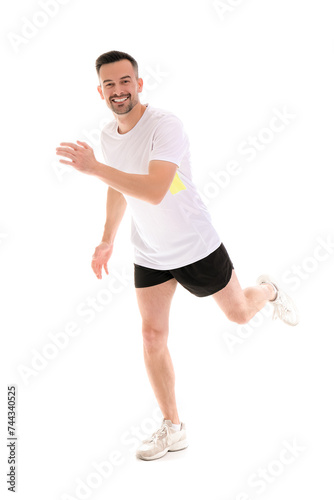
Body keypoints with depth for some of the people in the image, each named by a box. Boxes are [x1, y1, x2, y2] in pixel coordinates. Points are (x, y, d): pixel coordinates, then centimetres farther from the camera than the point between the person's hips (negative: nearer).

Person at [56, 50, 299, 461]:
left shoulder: (165, 126, -26)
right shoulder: (108, 136, -2)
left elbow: (154, 192, -39)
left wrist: (94, 168, -43)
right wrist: (107, 240, 14)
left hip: (197, 246, -5)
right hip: (148, 255, 5)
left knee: (239, 313, 13)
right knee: (152, 336, 0)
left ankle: (268, 291, 51)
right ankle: (172, 428, 15)